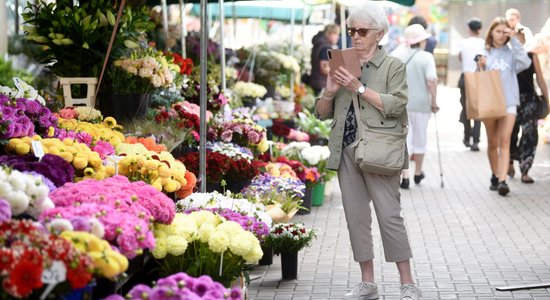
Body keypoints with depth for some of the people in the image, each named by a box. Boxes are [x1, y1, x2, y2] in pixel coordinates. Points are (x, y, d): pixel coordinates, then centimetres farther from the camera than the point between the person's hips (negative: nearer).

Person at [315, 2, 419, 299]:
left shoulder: (393, 66, 3)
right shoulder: (343, 66, 15)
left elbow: (396, 105, -12)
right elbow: (321, 112, 15)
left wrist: (359, 88, -16)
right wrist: (330, 91, -5)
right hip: (346, 151, 5)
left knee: (389, 215, -9)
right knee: (356, 217, 7)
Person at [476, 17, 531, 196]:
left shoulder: (511, 52, 5)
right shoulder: (484, 53, 5)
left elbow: (525, 63, -14)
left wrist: (514, 40, -11)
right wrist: (481, 68, -14)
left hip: (508, 102, -1)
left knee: (504, 141, -12)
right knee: (492, 143, 11)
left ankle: (503, 181, -19)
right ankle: (495, 176, 27)